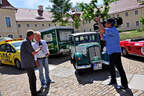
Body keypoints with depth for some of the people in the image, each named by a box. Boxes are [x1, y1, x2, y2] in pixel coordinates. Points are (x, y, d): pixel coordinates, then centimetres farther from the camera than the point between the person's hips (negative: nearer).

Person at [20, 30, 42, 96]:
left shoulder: (27, 42, 13)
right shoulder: (26, 42, -18)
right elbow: (33, 52, -18)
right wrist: (39, 49, -1)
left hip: (29, 64, 10)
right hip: (28, 64, -10)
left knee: (33, 78, 18)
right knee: (32, 79, -1)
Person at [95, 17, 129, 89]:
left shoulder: (113, 30, -16)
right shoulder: (109, 32, 15)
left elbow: (103, 30, -29)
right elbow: (103, 38, 23)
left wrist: (98, 21, -16)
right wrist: (100, 31, 8)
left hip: (115, 52, -10)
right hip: (111, 53, 10)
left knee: (119, 68, -6)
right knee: (111, 67, 20)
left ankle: (125, 85, 2)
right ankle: (113, 80, 37)